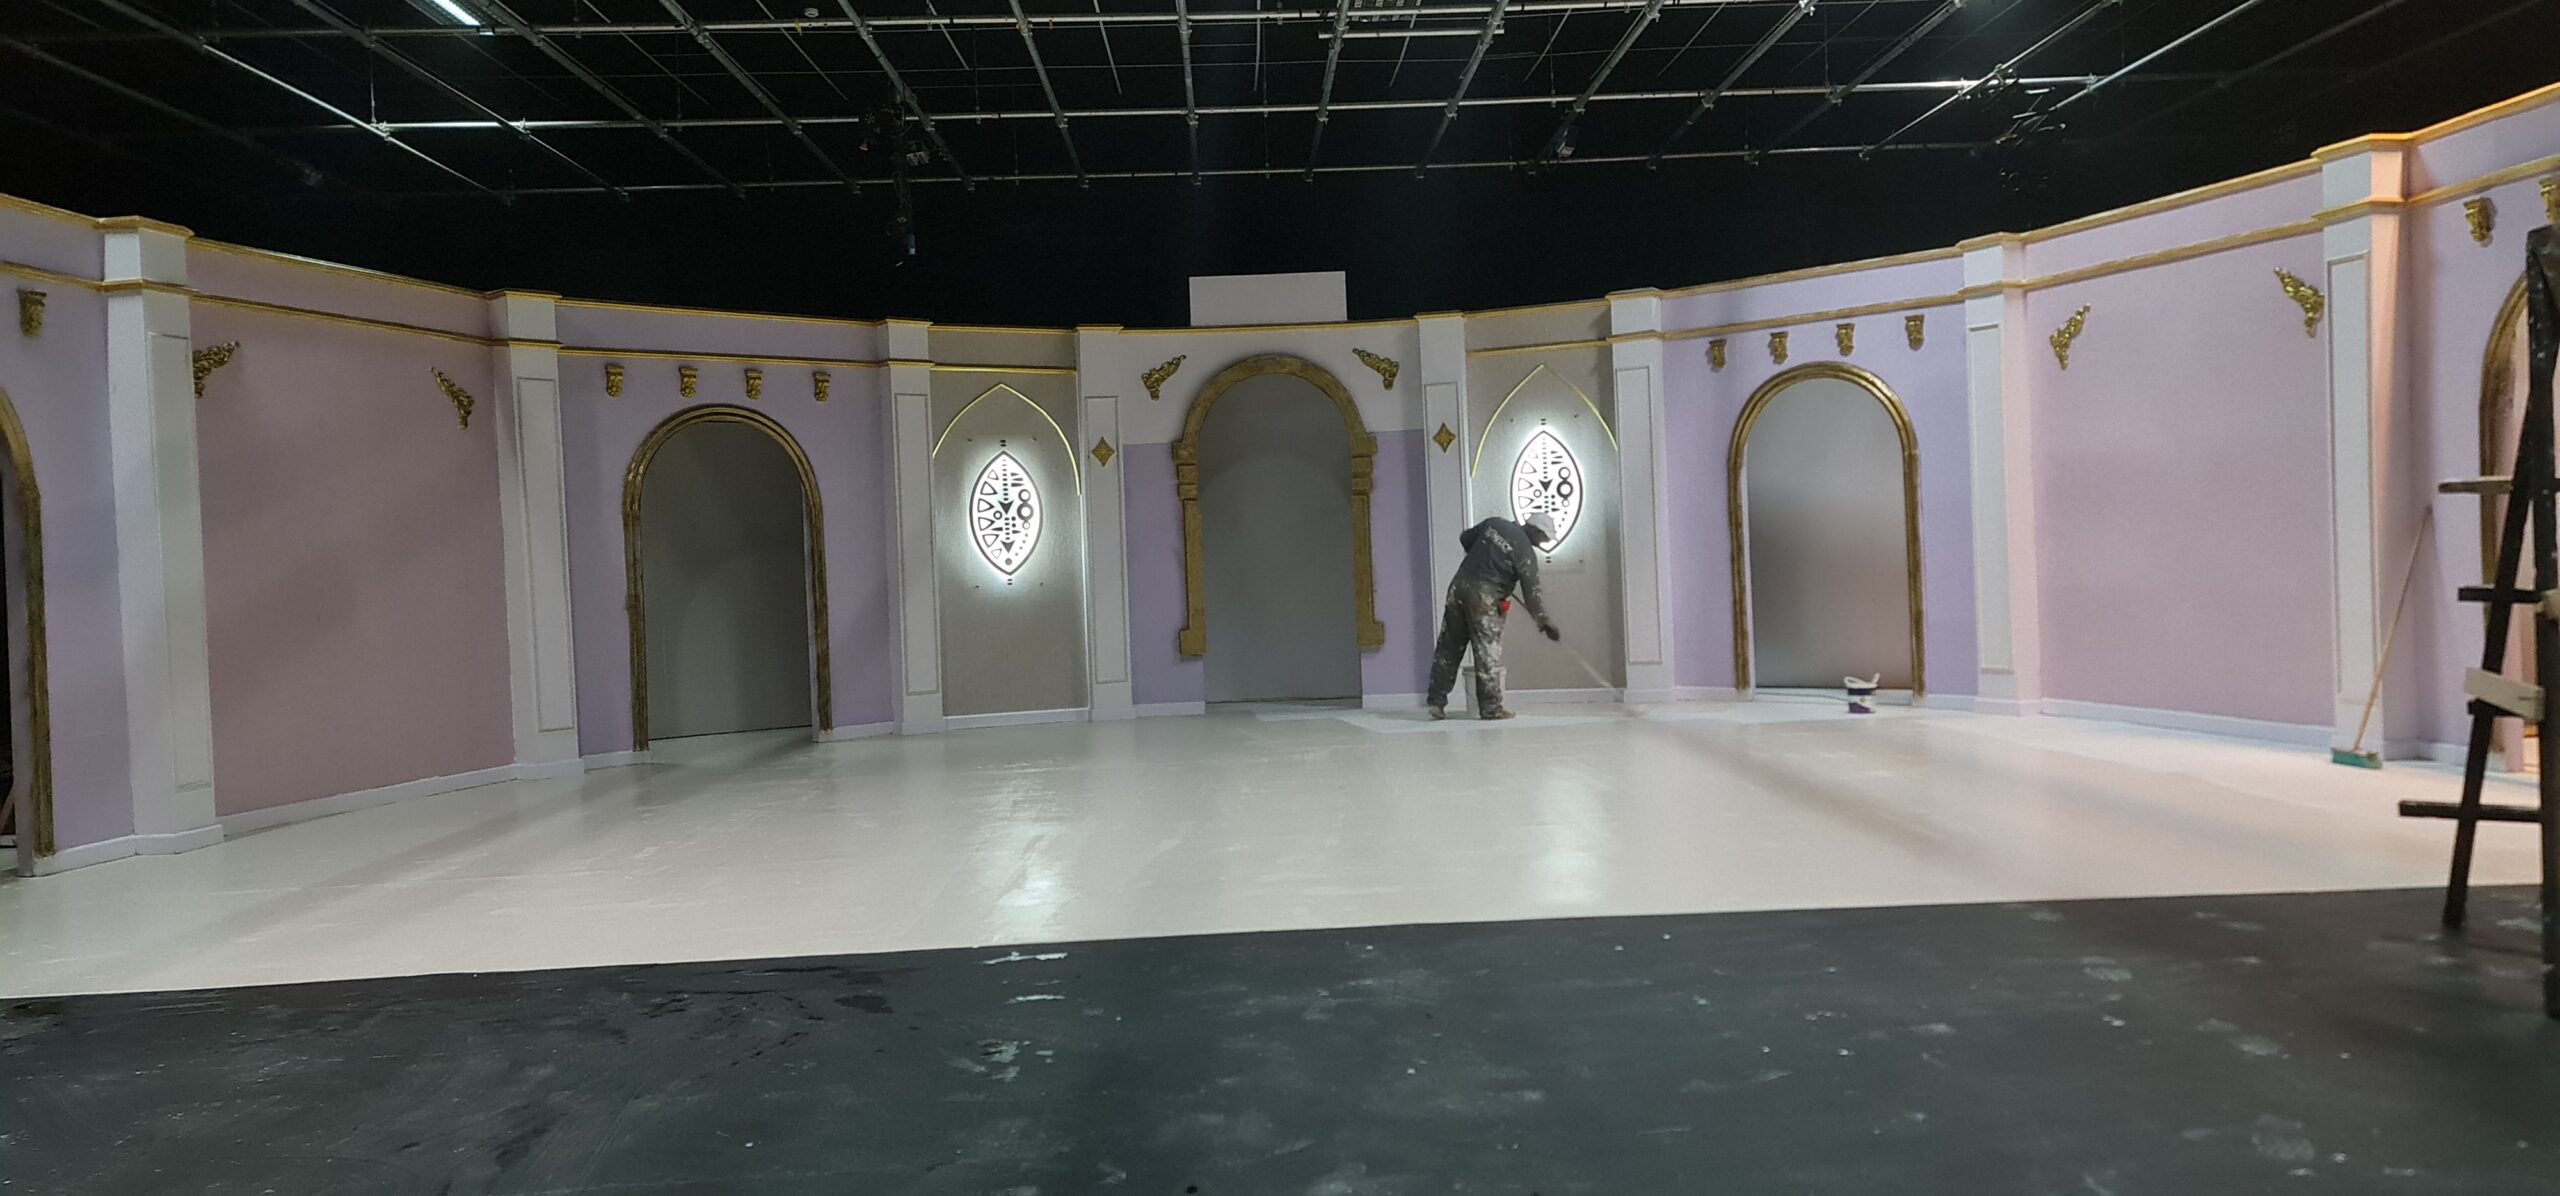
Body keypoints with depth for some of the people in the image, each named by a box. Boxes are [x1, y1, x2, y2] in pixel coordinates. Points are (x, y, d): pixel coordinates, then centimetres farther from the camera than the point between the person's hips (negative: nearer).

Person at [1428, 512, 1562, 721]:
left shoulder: (1494, 523, 11)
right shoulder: (1525, 551, -5)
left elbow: (1465, 537, 22)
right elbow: (1532, 590, -4)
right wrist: (1543, 620, 3)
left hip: (1459, 585, 6)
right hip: (1483, 597, -6)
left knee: (1448, 648, 9)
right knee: (1488, 653, 1)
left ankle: (1437, 702, 12)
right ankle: (1491, 708, 3)